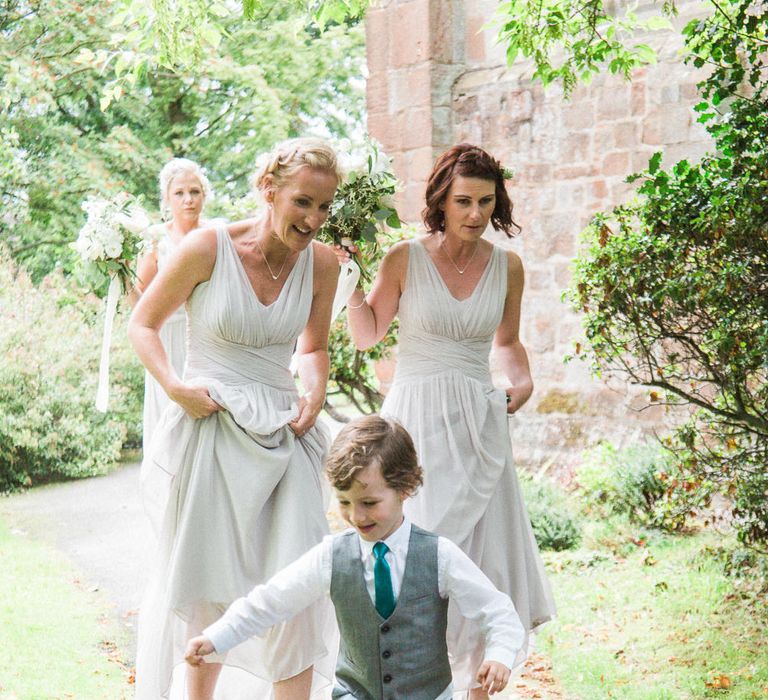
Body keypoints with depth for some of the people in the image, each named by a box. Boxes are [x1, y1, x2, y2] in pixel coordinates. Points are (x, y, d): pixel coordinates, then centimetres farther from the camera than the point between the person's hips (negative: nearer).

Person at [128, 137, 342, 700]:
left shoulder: (321, 263, 0)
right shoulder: (209, 247, -11)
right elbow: (143, 324, 0)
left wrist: (316, 393, -2)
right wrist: (174, 387, -15)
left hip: (282, 437, 3)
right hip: (211, 427, -3)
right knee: (207, 589, 10)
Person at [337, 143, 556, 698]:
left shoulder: (507, 266, 3)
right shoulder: (405, 259, -4)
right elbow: (366, 335, 7)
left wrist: (523, 379, 0)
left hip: (479, 424, 3)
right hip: (416, 418, -2)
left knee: (483, 557, 6)